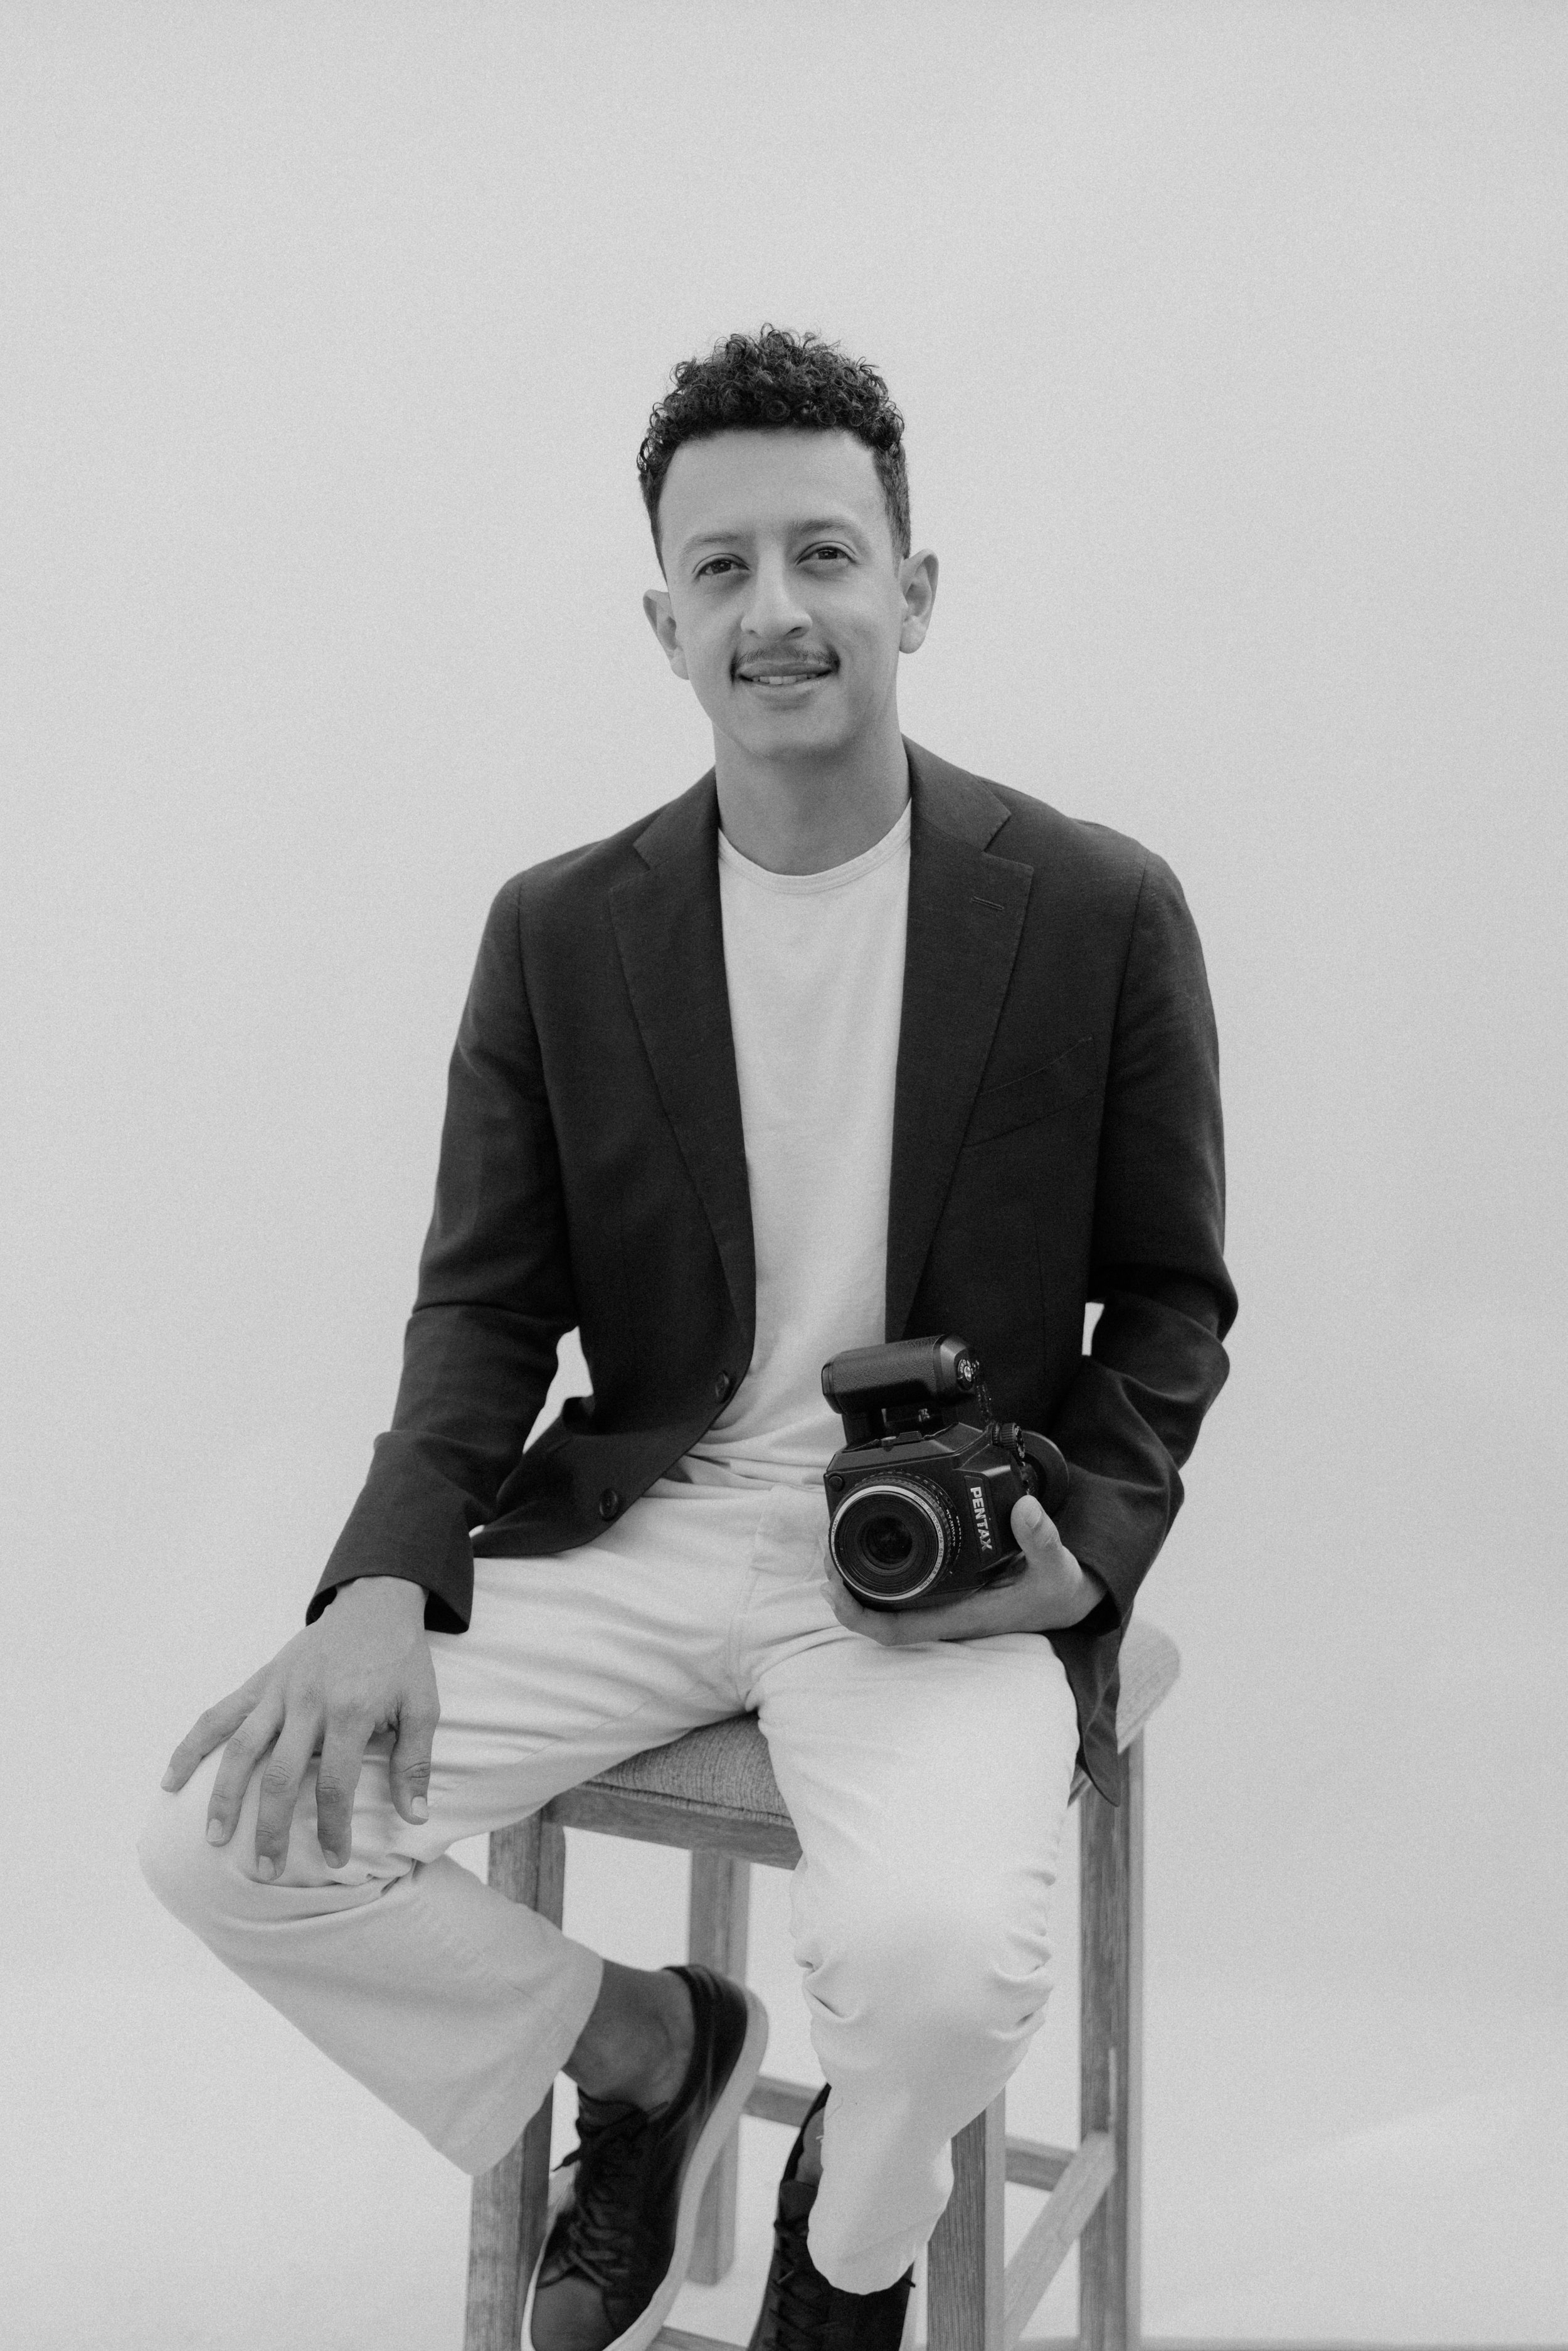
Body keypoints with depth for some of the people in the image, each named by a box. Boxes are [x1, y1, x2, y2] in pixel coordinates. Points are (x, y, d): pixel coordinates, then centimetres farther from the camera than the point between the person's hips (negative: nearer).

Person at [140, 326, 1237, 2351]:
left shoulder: (1099, 912, -4)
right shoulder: (561, 932, 3)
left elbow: (1170, 1302, 5)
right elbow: (487, 1302, 5)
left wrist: (1084, 1542, -13)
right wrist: (383, 1588, -11)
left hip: (950, 1569, -3)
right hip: (637, 1528, 3)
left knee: (936, 1956, -32)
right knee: (226, 1829, -13)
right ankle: (640, 2047, 16)